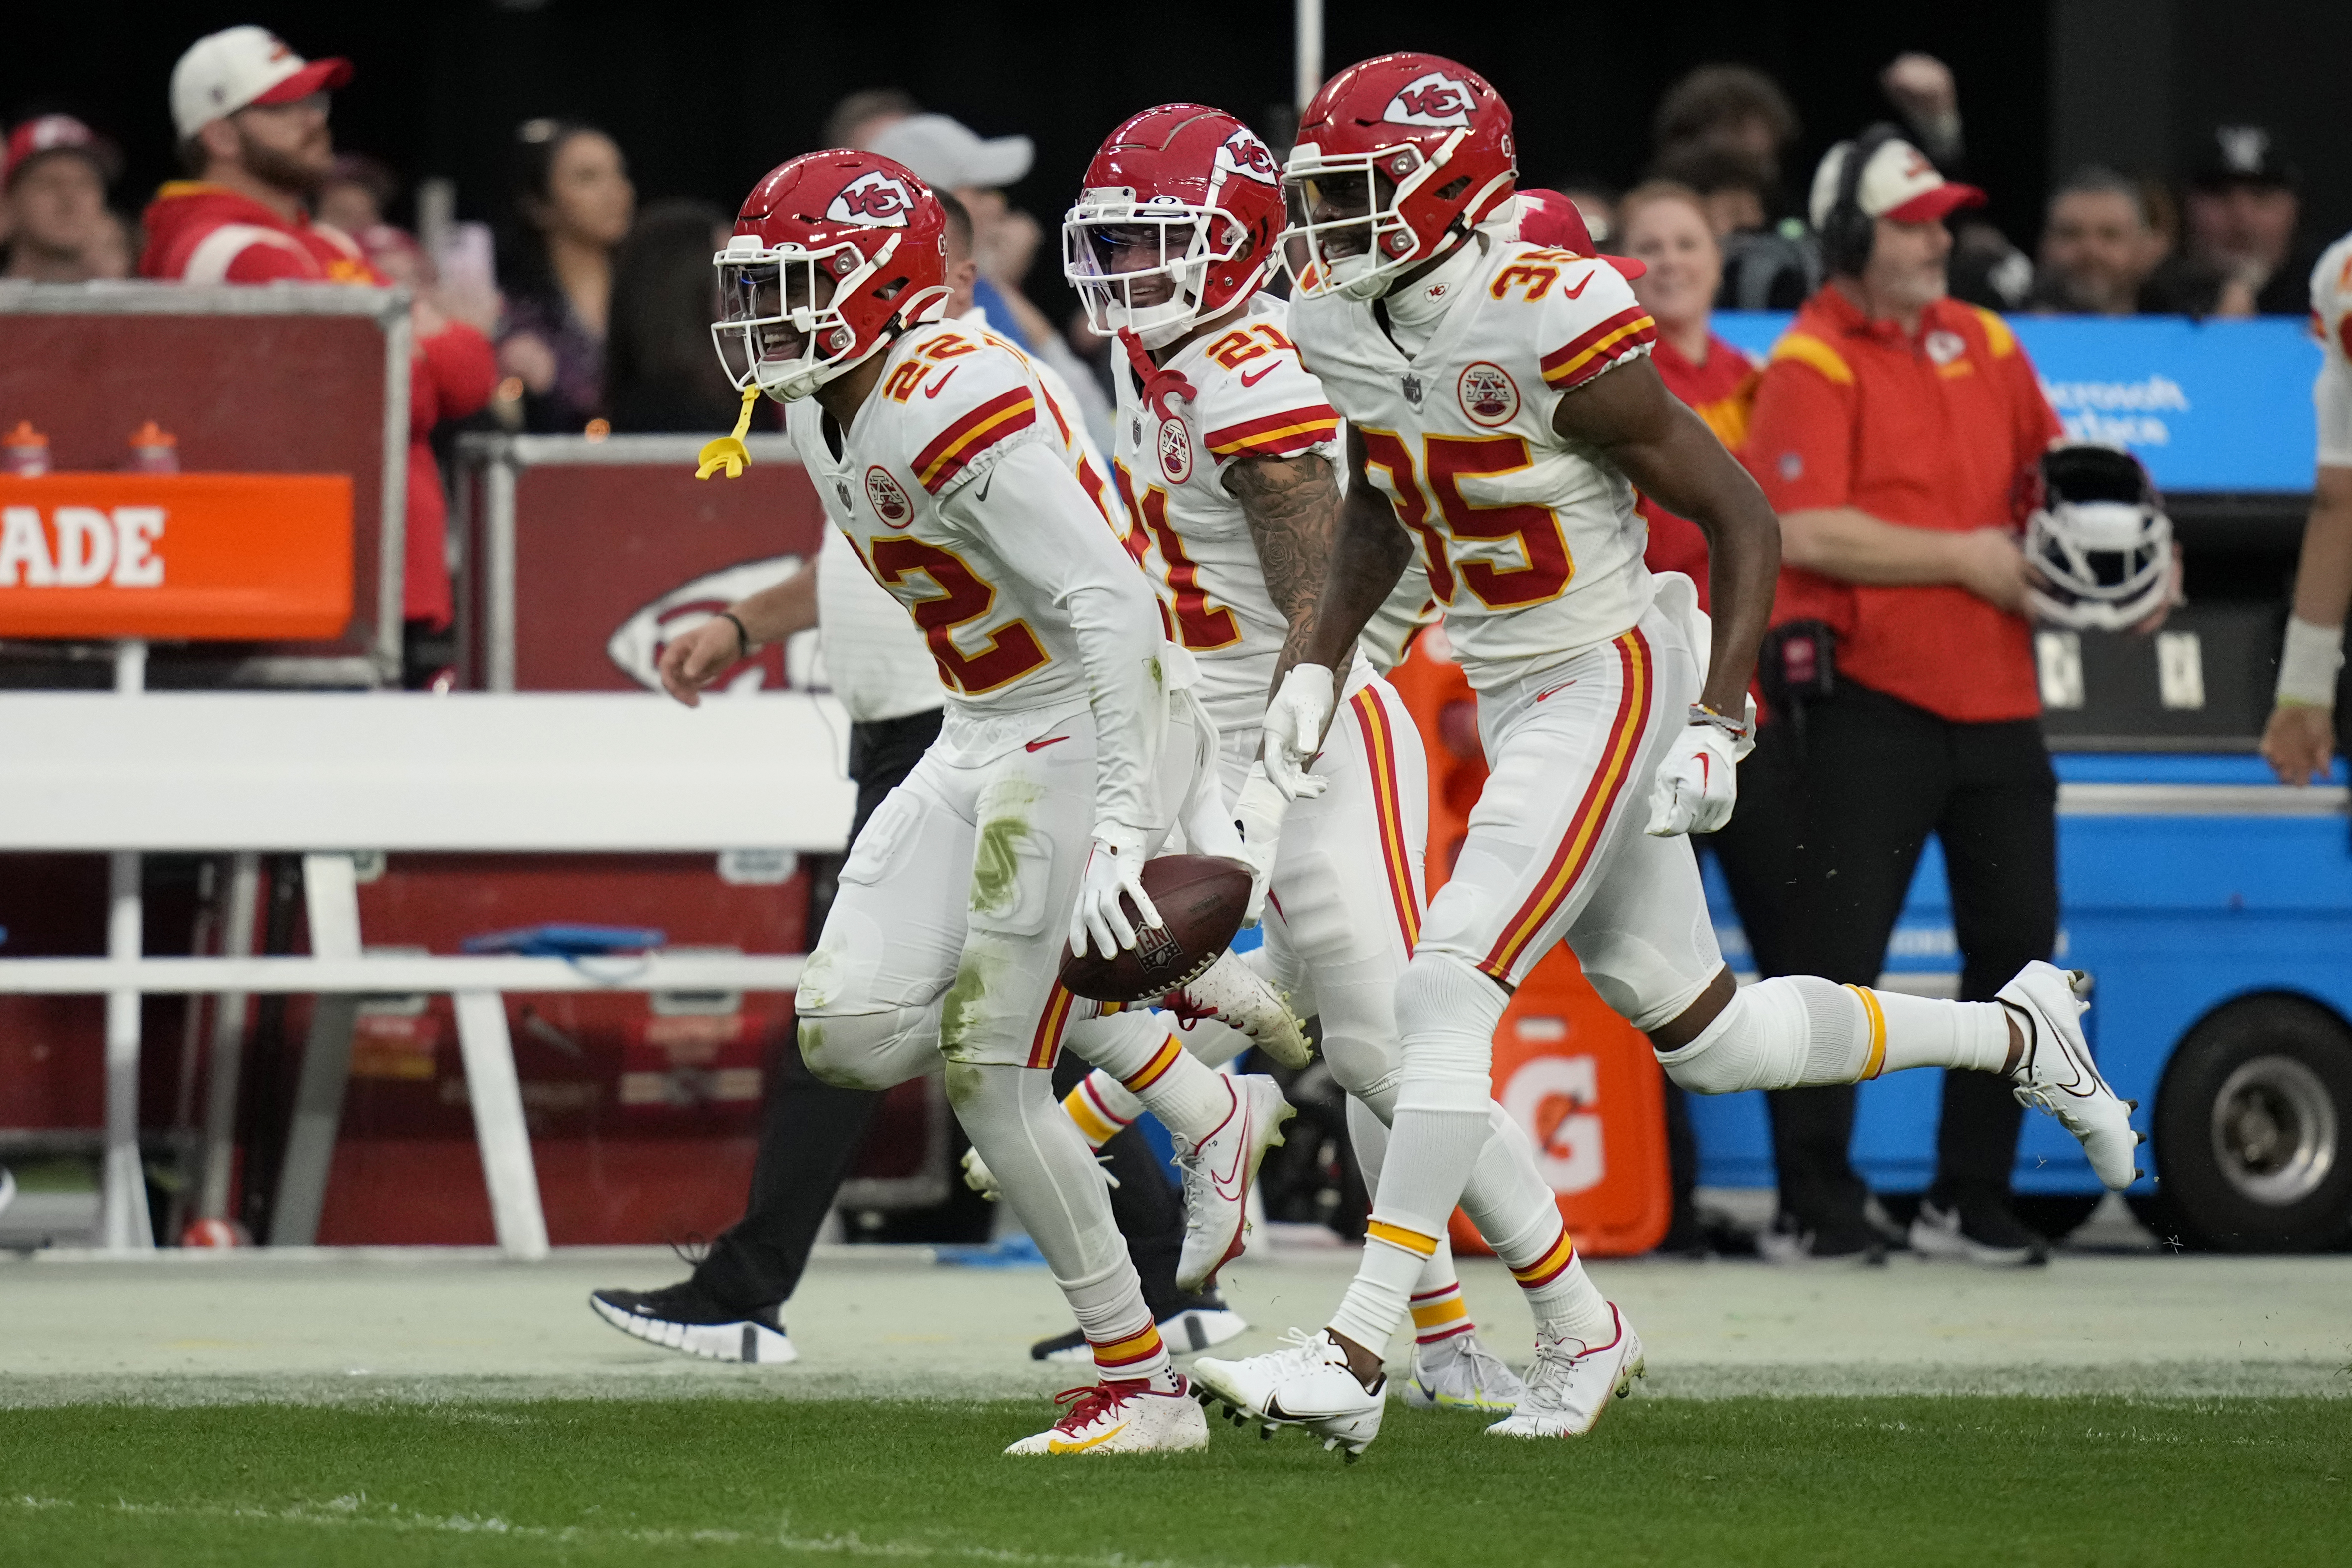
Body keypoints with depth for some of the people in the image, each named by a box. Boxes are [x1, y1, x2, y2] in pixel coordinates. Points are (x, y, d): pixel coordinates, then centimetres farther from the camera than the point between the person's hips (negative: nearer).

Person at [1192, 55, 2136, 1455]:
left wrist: (1716, 731, -20)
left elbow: (1745, 521, -16)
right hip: (1507, 700, 8)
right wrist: (1317, 664, 9)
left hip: (1609, 687, -8)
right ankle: (2018, 1034, 35)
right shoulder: (1346, 322, 1)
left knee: (1449, 987, -18)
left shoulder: (1552, 328, -23)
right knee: (1705, 1037, 14)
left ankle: (1356, 1358, -19)